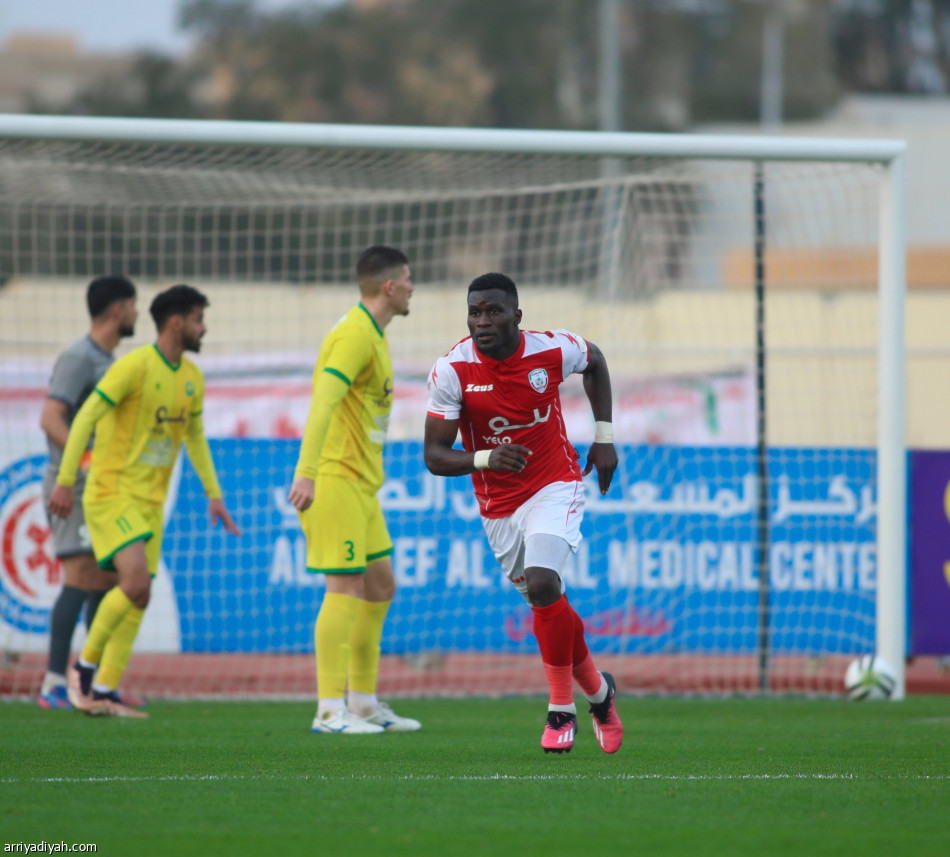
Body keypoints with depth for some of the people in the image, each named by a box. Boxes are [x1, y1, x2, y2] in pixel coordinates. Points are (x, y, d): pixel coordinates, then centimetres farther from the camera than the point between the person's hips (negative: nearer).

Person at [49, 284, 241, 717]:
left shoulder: (191, 377, 10)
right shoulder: (134, 366, -15)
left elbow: (195, 436, 24)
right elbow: (85, 418, -16)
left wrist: (213, 494, 19)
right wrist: (65, 481, -20)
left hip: (150, 502, 8)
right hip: (110, 494, -8)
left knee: (137, 597, 3)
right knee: (136, 582, -20)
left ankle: (104, 692, 10)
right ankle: (85, 664, -2)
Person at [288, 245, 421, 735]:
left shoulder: (372, 335, 17)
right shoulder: (355, 335, -16)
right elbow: (322, 405, -26)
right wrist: (306, 473, -33)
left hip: (360, 483, 10)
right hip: (336, 479, -10)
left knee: (380, 587, 13)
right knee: (346, 589, -11)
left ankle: (363, 701, 19)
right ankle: (330, 710, -11)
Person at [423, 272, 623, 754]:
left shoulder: (553, 350, -14)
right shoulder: (452, 371, -15)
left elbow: (594, 361, 11)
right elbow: (434, 456, -13)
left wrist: (604, 437, 7)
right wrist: (484, 459, -32)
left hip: (555, 487, -2)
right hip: (498, 507, 2)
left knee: (542, 584, -24)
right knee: (548, 605, 9)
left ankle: (561, 709, -10)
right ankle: (598, 692, 35)